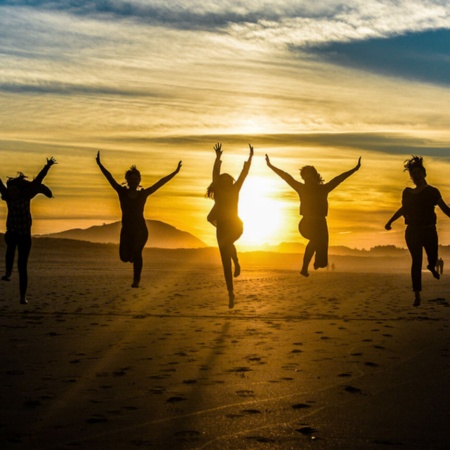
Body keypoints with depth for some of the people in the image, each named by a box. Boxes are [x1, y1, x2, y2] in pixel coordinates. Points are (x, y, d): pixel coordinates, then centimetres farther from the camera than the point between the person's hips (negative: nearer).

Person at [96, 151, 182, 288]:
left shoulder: (143, 193, 3)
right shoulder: (122, 192, 3)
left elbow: (160, 183, 2)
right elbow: (110, 178, 0)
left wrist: (175, 172, -1)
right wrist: (100, 164, -5)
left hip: (140, 230, -2)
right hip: (126, 230, 2)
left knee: (136, 252, -23)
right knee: (124, 257, -5)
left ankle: (136, 280, -14)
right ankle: (134, 255, 32)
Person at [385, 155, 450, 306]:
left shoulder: (432, 192, -3)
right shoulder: (408, 192, 6)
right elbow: (403, 209, 21)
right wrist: (390, 221, 22)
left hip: (429, 231, -1)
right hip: (412, 232, 1)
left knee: (433, 258, 6)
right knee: (416, 261, -6)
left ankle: (431, 267, 48)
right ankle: (417, 295, -5)